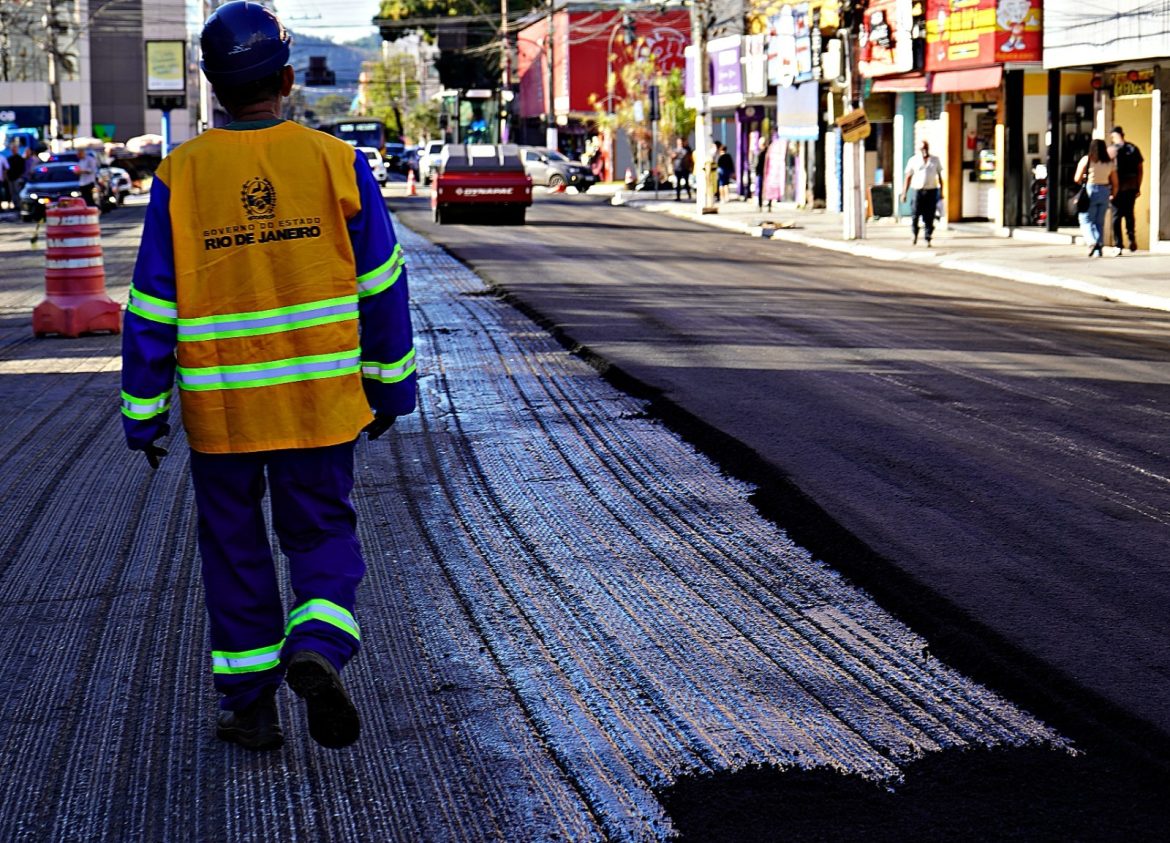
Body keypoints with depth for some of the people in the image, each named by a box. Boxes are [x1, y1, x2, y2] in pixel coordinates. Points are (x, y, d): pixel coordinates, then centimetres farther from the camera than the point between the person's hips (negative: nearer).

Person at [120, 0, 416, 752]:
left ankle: (251, 705, 18)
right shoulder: (337, 163, -5)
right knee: (322, 535, 13)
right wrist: (390, 385, 11)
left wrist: (144, 411, 5)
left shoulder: (181, 176, -6)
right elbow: (382, 288, 0)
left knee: (236, 549, 13)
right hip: (321, 402, 0)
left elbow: (153, 308, -4)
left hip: (219, 407, 0)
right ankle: (318, 647, -13)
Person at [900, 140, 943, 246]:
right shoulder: (913, 161, 5)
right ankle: (914, 233, 20)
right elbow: (908, 178, 5)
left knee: (929, 217, -1)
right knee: (915, 215, -6)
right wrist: (904, 193, -1)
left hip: (932, 191, 1)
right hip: (918, 191, -1)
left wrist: (941, 191, 9)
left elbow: (939, 176, 15)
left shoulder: (935, 160, 11)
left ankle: (928, 239, 4)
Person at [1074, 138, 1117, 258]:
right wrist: (1112, 196, 22)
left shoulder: (1086, 160, -4)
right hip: (1105, 192, 4)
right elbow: (1115, 183, 8)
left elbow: (1077, 179, -4)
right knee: (1100, 222, 12)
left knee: (1086, 220, 1)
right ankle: (1099, 249, 8)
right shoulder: (1110, 163, 6)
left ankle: (1092, 242, -22)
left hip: (1089, 191, -4)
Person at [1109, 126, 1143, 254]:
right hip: (1132, 187, 4)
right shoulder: (1134, 149, 7)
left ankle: (1118, 245, 0)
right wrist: (1138, 187, 13)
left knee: (1117, 216, 3)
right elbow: (1140, 169, 8)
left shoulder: (1113, 150, -5)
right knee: (1129, 213, 18)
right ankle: (1132, 238, 0)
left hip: (1118, 187, -4)